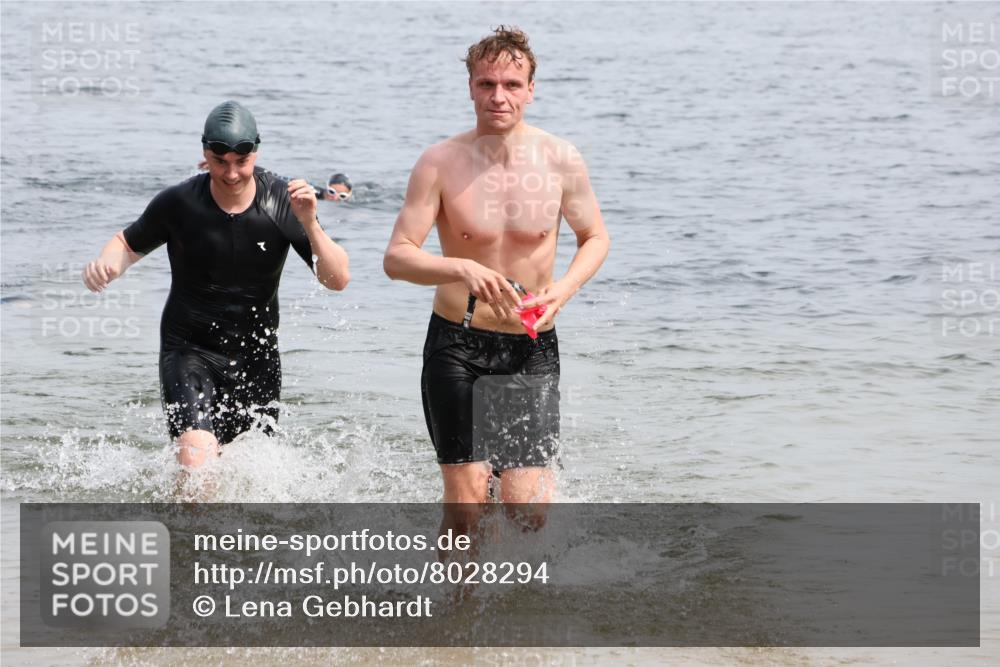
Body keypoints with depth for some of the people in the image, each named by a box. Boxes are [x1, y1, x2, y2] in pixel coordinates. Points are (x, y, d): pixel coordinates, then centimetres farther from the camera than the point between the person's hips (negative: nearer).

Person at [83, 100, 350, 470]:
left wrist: (309, 224, -28)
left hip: (257, 354, 2)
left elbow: (338, 280, -12)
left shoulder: (283, 202, -10)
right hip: (190, 350, -2)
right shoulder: (178, 203, -12)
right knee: (196, 461, -25)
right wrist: (107, 264, -16)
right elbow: (128, 243, 7)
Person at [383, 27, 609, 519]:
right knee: (467, 497, -8)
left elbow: (595, 237, 11)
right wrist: (462, 269, -31)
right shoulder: (441, 163, -9)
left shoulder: (561, 161, -4)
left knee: (529, 505, -7)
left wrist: (564, 289, -9)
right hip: (456, 345, -1)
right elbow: (396, 258, -13)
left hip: (531, 349, 1)